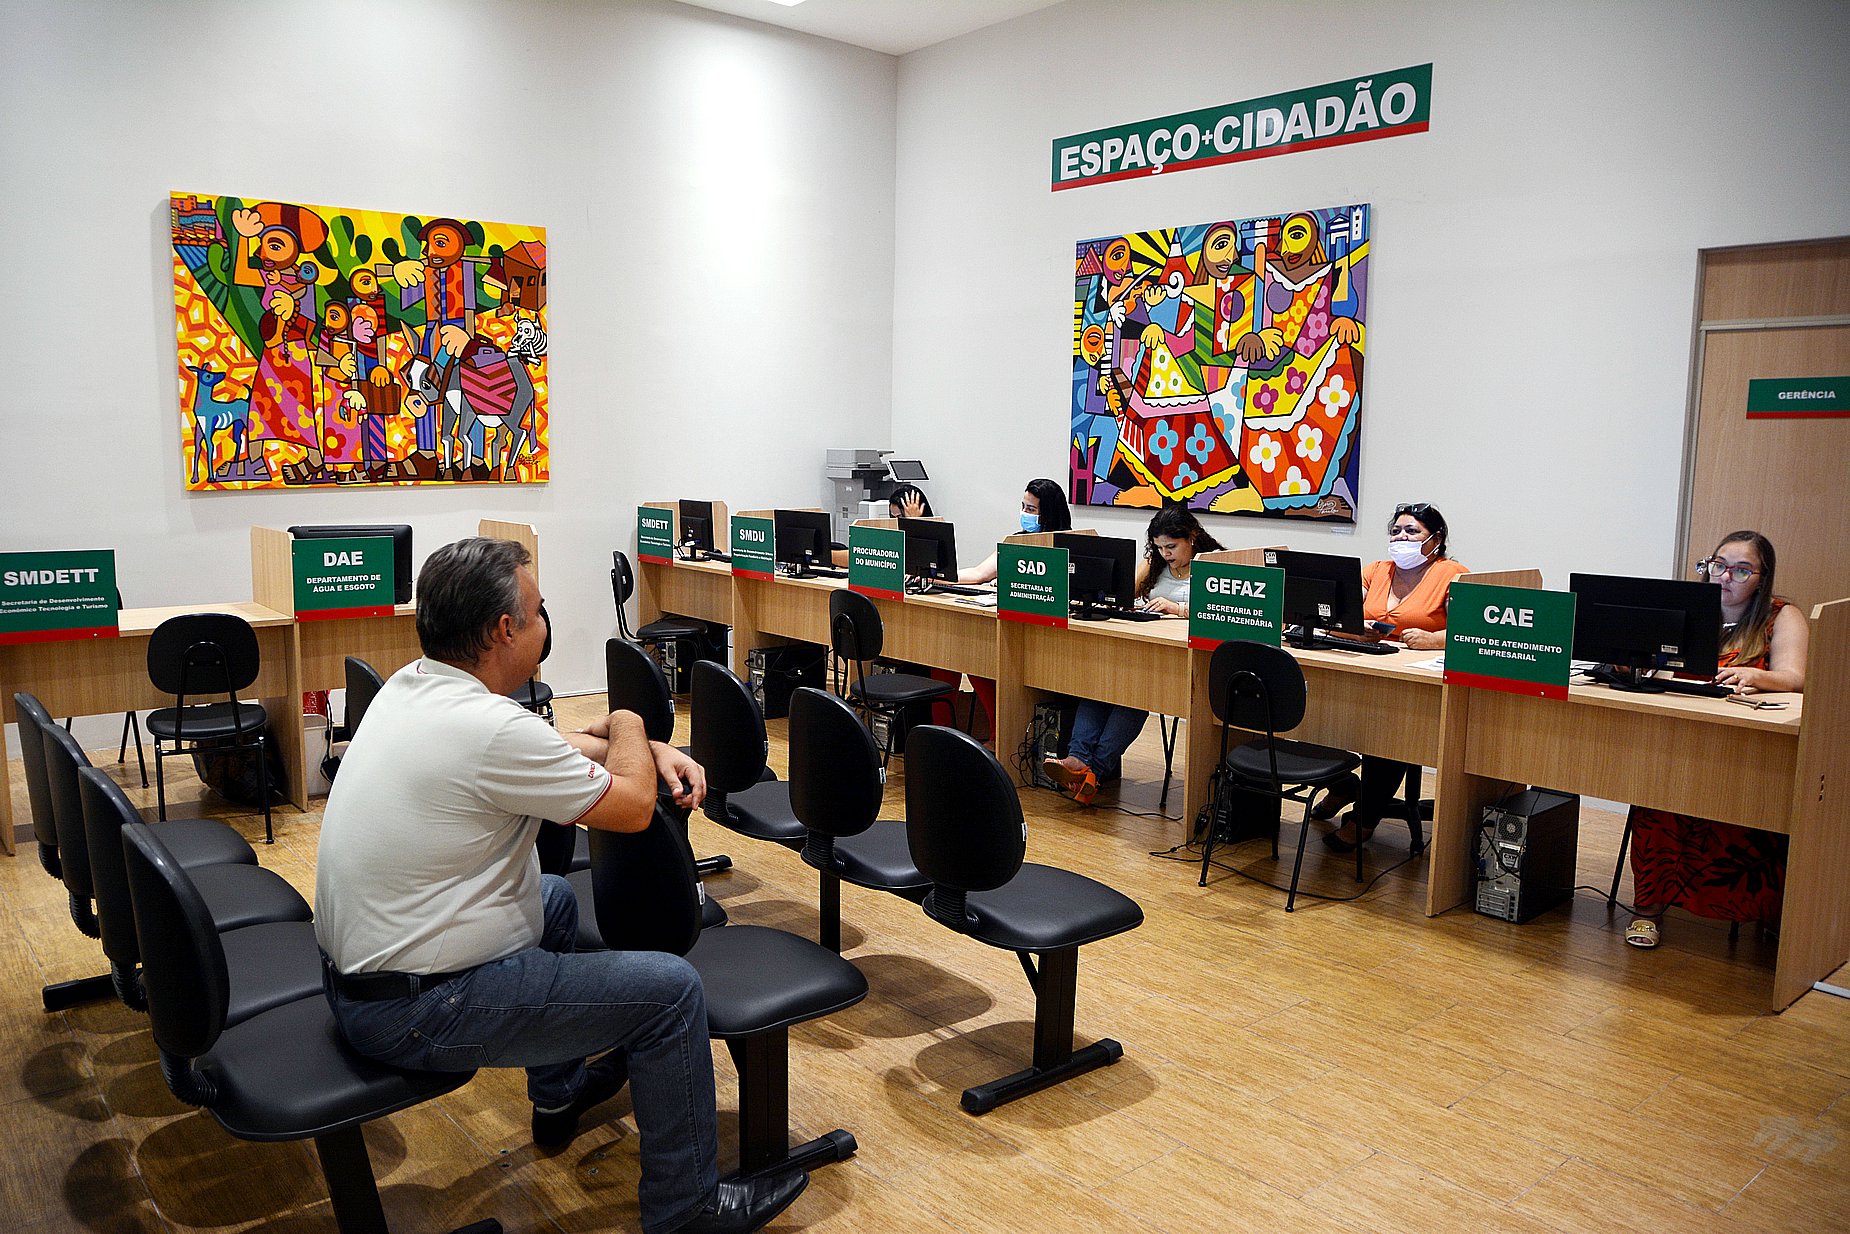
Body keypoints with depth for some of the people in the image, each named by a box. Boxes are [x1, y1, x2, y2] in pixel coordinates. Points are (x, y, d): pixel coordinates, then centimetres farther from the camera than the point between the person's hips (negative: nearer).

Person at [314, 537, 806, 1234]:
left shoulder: (411, 684, 2)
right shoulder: (487, 727, -28)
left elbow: (552, 748, 16)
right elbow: (633, 806, -14)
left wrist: (657, 750, 5)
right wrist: (627, 726, 5)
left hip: (354, 974, 10)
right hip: (414, 1013, -10)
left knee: (555, 898, 30)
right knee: (670, 990, -7)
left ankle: (560, 1092, 44)